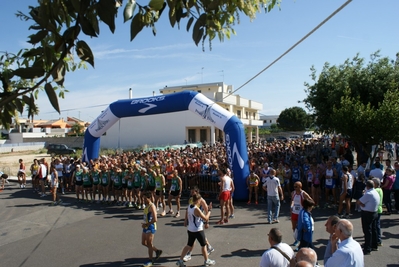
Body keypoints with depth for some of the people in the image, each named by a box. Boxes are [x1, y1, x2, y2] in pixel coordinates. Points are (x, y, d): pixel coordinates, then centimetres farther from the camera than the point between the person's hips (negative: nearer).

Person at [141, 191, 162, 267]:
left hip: (150, 227, -10)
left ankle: (150, 261, 17)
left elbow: (155, 219, -26)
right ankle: (157, 251, 31)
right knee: (144, 243, 16)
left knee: (149, 244, 2)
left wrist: (147, 224, -20)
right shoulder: (146, 205, 9)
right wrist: (144, 224, 9)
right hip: (146, 227, 10)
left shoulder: (152, 206, -20)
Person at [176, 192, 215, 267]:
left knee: (189, 245, 18)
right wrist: (209, 210, -10)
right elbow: (206, 218, -20)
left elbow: (187, 218, 11)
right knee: (203, 245, 12)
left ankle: (180, 260, 20)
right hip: (198, 230, -8)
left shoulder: (189, 207, 0)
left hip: (190, 230, 8)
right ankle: (206, 261, 27)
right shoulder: (196, 209, -25)